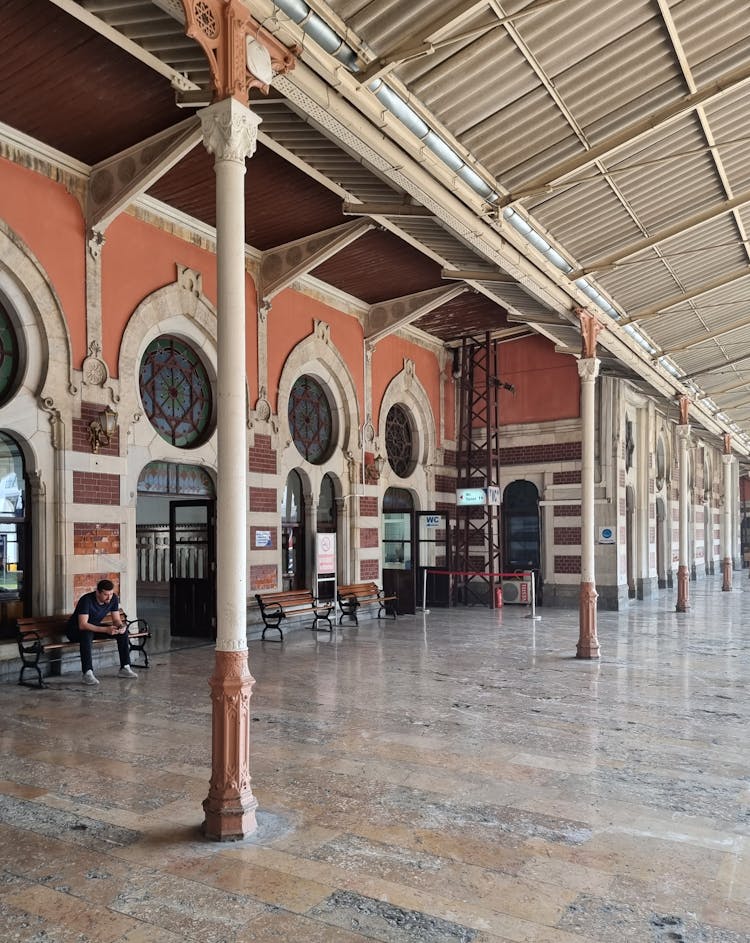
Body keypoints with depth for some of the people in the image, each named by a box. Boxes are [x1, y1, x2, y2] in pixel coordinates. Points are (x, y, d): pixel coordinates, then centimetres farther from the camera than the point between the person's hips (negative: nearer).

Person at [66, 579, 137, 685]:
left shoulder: (113, 598, -12)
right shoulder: (86, 600, -30)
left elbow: (116, 619, -5)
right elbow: (82, 625, -37)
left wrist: (121, 626, -30)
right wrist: (105, 630, -45)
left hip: (95, 628, 6)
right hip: (76, 629, -6)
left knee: (123, 631, -13)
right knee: (87, 634, -41)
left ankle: (125, 668, -8)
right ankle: (87, 673, -38)